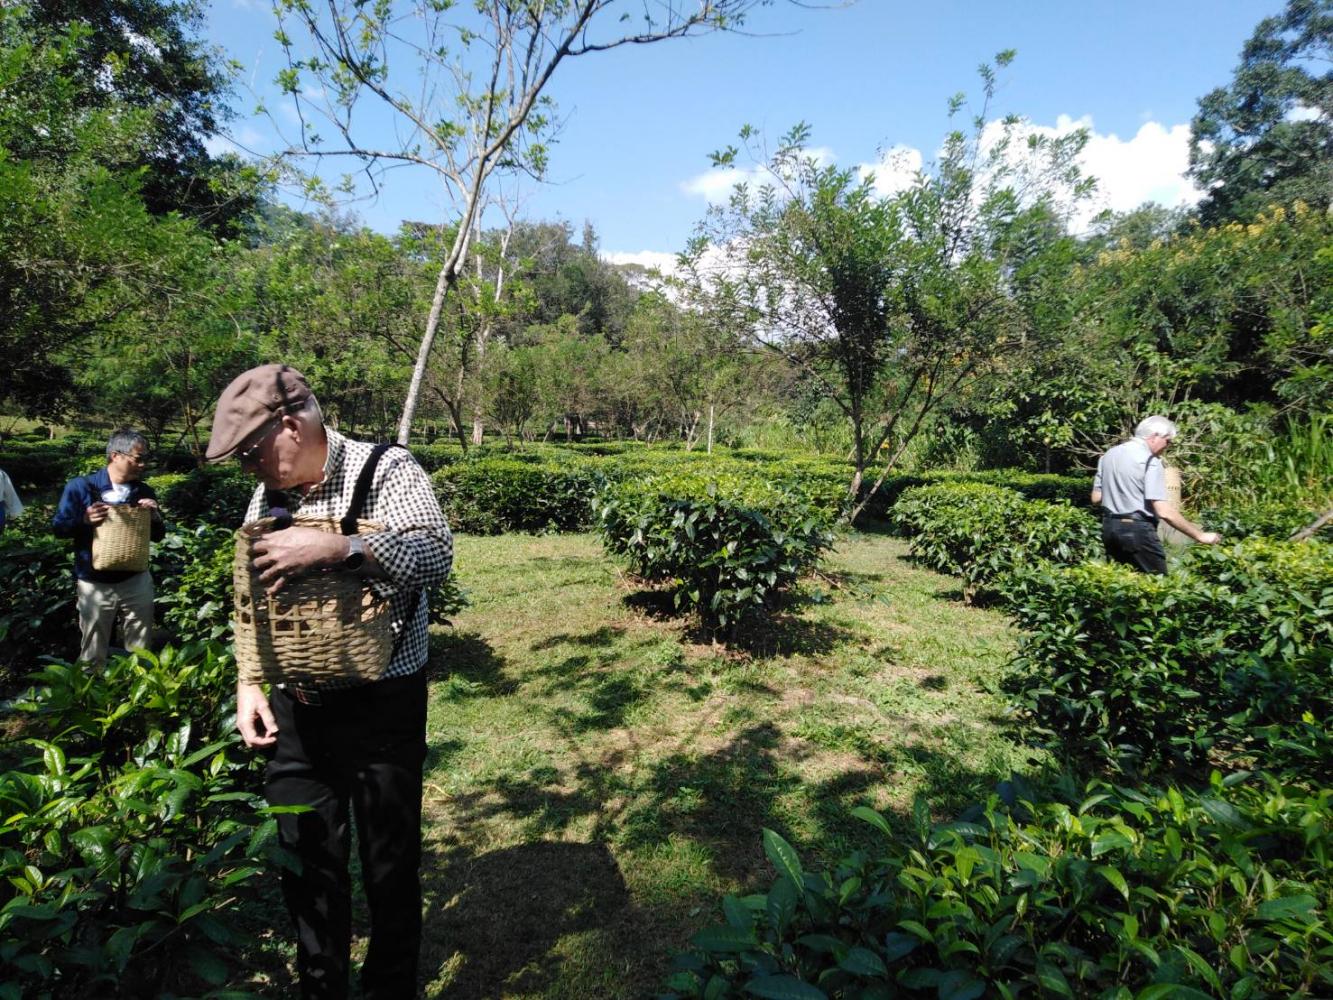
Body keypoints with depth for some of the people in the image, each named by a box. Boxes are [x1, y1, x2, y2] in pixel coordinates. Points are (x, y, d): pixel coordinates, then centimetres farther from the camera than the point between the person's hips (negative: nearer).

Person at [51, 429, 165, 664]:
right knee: (92, 655, 10)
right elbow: (59, 527, -5)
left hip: (136, 581, 3)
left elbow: (158, 536, 8)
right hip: (94, 585, -2)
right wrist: (84, 520, -24)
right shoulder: (80, 487, -7)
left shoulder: (144, 492, 4)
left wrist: (155, 516, -12)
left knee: (140, 651, 12)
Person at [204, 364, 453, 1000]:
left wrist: (338, 547, -34)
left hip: (382, 704, -5)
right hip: (294, 708, 5)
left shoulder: (386, 469, -11)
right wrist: (249, 684, 5)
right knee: (306, 864, 17)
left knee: (390, 865, 11)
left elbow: (435, 554, -24)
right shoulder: (267, 494, 8)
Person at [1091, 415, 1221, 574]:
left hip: (1109, 527, 7)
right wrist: (1200, 535, -10)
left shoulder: (1109, 455, 9)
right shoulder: (1149, 461, -12)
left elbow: (1096, 499, 11)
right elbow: (1164, 512, -17)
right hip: (1137, 529, -7)